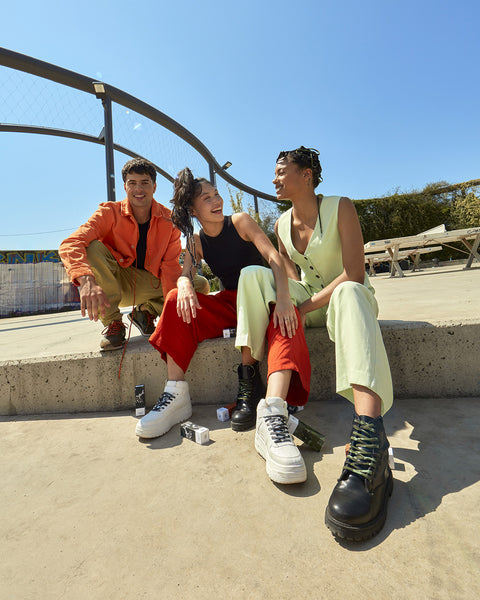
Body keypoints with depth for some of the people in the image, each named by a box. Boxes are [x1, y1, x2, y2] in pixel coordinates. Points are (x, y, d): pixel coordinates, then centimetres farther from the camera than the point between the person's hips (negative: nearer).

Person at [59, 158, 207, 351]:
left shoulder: (169, 220, -7)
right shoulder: (110, 212, -12)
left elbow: (170, 267, -14)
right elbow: (70, 244, -26)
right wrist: (87, 281, -47)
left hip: (151, 285, 2)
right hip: (115, 283, -1)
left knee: (201, 286, -16)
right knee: (93, 247, -29)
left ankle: (146, 311, 6)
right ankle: (113, 323, -19)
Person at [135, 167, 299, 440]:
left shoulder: (240, 221, -4)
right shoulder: (196, 242, 7)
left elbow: (274, 257, -18)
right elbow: (185, 275, -6)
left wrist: (283, 298, -36)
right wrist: (185, 285, -33)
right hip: (229, 305, 4)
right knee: (177, 300, -17)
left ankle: (249, 379, -28)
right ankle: (177, 393, -22)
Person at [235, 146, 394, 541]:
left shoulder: (340, 208, -9)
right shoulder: (282, 225, 7)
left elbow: (354, 275, -19)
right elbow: (291, 278, 3)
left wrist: (305, 306, -23)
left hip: (346, 297, -4)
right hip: (305, 304, 5)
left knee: (348, 294, -39)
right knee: (254, 274, -17)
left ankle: (370, 444, -55)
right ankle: (273, 406, -33)